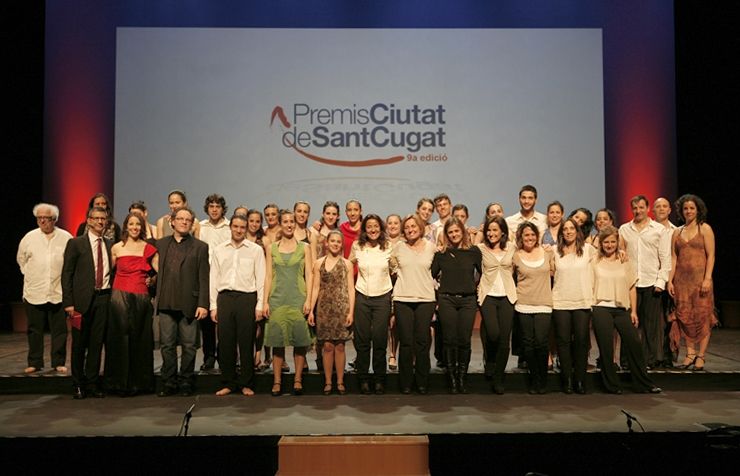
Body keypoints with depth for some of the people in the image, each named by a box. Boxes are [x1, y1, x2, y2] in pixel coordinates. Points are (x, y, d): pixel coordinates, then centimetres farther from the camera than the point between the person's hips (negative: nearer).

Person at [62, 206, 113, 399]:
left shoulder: (110, 245, 10)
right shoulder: (76, 243, 0)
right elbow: (66, 274, -1)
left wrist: (113, 296, 2)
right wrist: (68, 302, -8)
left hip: (104, 298, 3)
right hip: (83, 298, -3)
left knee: (97, 343, 7)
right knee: (79, 343, 5)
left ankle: (93, 382, 18)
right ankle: (78, 384, 16)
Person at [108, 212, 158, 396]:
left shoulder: (149, 248, 6)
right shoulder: (116, 248, 6)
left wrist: (151, 279, -4)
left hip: (141, 297, 1)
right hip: (120, 296, -1)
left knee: (140, 339, 5)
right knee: (120, 337, 0)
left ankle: (139, 381, 15)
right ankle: (120, 382, 10)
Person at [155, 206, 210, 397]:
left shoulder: (200, 247, 3)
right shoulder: (161, 244, 12)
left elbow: (204, 278, -2)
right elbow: (157, 271, 12)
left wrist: (203, 304, -8)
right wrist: (157, 298, 2)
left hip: (189, 303, -2)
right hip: (166, 303, 2)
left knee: (189, 346, 4)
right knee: (167, 345, 7)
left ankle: (186, 382, 16)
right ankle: (169, 382, 17)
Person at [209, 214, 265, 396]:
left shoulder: (256, 250, 4)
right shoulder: (218, 250, 11)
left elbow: (260, 279, 2)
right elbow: (213, 279, 11)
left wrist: (260, 305, -4)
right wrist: (213, 306, 5)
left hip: (247, 298, -2)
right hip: (224, 297, 2)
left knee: (246, 343, 2)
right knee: (225, 342, 4)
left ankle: (246, 384, 13)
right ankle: (228, 383, 17)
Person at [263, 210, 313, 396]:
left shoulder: (304, 247, 7)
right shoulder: (272, 248, 9)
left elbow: (308, 276, 3)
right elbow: (268, 276, 8)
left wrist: (308, 299, -6)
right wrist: (266, 301, 0)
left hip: (298, 298, -1)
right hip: (277, 298, 1)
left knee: (299, 339, -1)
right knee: (277, 340, 1)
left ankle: (298, 379, 9)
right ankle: (277, 381, 8)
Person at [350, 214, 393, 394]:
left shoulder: (388, 248, 0)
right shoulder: (357, 247, 2)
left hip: (382, 297, -1)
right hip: (362, 297, 1)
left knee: (380, 339, -1)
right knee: (362, 340, 3)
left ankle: (379, 380, 12)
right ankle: (363, 379, 13)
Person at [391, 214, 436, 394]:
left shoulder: (431, 247, 5)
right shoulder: (398, 247, 4)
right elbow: (393, 267, 18)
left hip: (425, 299, 0)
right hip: (402, 299, 0)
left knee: (422, 342, 1)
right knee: (406, 342, 1)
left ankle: (422, 382, 13)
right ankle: (406, 382, 12)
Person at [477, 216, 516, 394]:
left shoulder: (511, 247, 7)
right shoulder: (481, 248, 1)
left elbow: (516, 270, 15)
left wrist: (515, 289, 9)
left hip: (507, 296, 2)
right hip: (488, 295, -2)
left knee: (504, 339, 0)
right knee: (493, 333, -18)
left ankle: (498, 380, 13)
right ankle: (490, 360, 15)